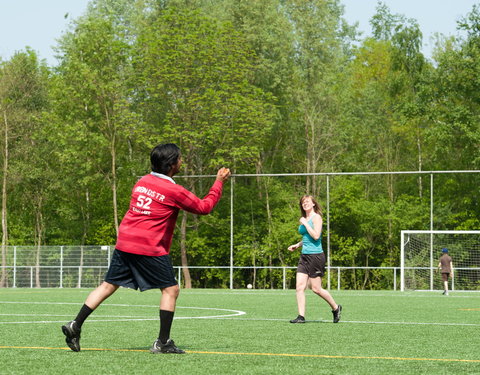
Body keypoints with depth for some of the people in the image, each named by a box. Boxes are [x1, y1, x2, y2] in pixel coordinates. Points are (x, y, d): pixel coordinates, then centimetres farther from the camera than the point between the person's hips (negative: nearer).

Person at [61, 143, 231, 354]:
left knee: (108, 286, 12)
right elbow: (204, 207, 3)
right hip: (149, 248, -7)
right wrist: (219, 182, 13)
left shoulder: (142, 182, 13)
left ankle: (75, 325, 6)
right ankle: (162, 343, 2)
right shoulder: (174, 191, -8)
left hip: (124, 242, 7)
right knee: (170, 290, 5)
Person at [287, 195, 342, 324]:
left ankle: (336, 308, 18)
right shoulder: (304, 219, 16)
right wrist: (297, 245, 14)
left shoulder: (316, 217, -8)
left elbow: (316, 236, -19)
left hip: (315, 255, -8)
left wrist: (305, 223, -14)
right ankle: (301, 316, -3)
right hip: (304, 256, 8)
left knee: (316, 289, -2)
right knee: (300, 286, -4)